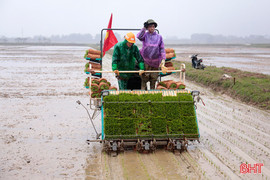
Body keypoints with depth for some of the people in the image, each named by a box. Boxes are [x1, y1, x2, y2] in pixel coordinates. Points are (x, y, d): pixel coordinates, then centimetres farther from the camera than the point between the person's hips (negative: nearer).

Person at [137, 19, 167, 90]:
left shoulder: (159, 37, 7)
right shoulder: (145, 35, 3)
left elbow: (162, 48, 7)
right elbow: (139, 36, -20)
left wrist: (163, 59, -2)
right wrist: (144, 28, -15)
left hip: (155, 61, 2)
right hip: (145, 60, -2)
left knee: (153, 78, 6)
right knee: (144, 77, -7)